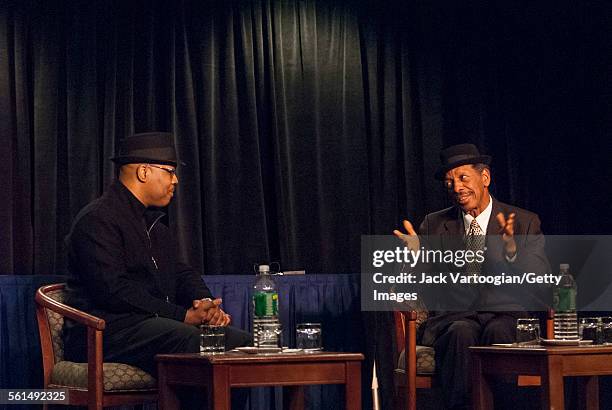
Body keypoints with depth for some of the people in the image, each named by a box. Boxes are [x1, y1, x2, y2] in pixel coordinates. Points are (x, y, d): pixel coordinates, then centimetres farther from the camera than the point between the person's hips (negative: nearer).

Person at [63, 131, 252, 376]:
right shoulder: (97, 220, -8)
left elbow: (181, 274, 24)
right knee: (191, 340, -35)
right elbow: (114, 290, -18)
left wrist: (205, 303, -2)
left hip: (153, 324, 9)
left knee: (241, 341, -10)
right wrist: (183, 316, -20)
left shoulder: (154, 225, 24)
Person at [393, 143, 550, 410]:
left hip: (505, 317, -1)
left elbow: (540, 280, -2)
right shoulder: (434, 225, 15)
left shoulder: (525, 223, 10)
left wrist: (512, 251, -21)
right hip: (452, 317, 1)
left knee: (497, 331, -35)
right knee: (461, 332, -34)